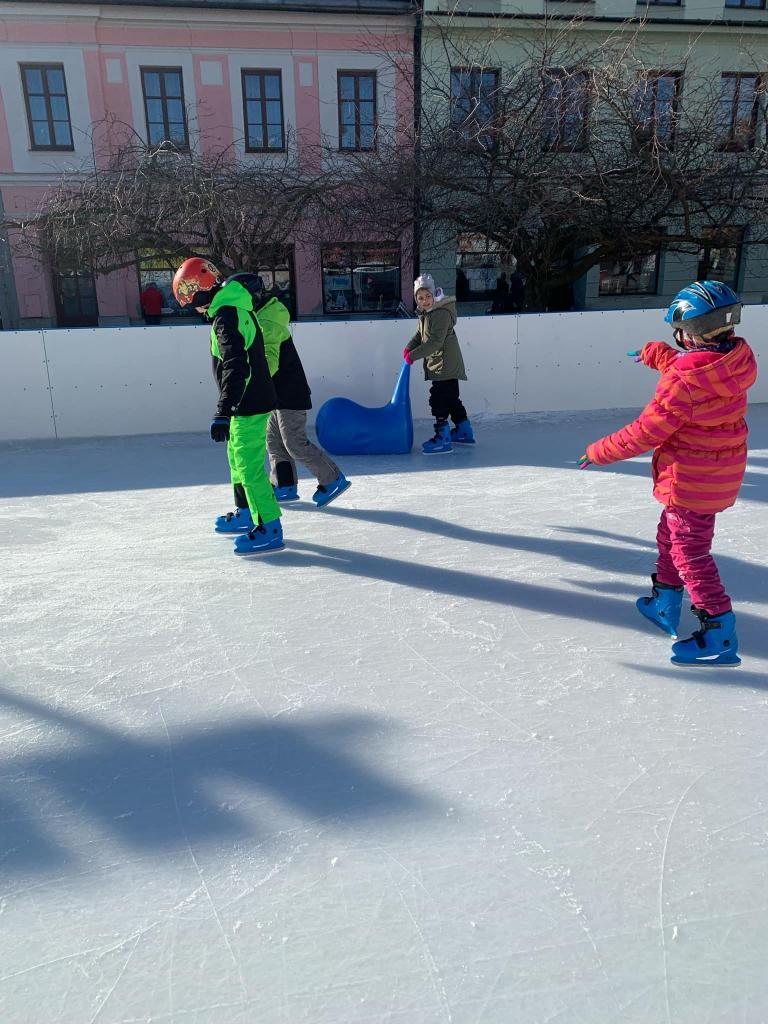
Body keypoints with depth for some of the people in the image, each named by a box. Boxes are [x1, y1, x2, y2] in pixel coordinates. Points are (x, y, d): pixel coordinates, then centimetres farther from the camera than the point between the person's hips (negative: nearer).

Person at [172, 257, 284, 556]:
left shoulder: (226, 316, -19)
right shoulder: (237, 306, 12)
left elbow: (235, 366, -28)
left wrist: (222, 412, -31)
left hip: (248, 404, -10)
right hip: (253, 399, 10)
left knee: (249, 465, -7)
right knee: (238, 458, 21)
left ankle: (269, 529, -3)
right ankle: (246, 513, 35)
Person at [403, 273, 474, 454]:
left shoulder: (441, 313, -20)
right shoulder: (425, 314, 11)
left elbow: (435, 342, -25)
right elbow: (420, 334, 22)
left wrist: (414, 355, -23)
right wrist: (409, 348, 4)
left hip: (445, 365, -10)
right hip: (439, 365, 10)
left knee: (438, 400, -11)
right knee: (451, 399, 18)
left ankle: (443, 439, -8)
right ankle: (464, 432, 31)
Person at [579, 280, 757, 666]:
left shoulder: (681, 383, -27)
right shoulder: (736, 357, -3)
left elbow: (646, 432, -21)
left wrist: (599, 452, -8)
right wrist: (655, 353, 29)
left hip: (692, 480, -9)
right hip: (724, 471, 9)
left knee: (690, 551, 1)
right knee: (670, 534, 23)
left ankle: (720, 634, 6)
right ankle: (665, 604, 38)